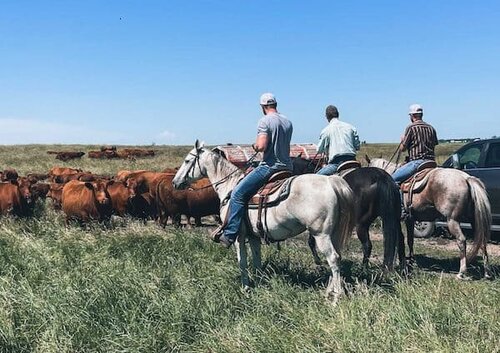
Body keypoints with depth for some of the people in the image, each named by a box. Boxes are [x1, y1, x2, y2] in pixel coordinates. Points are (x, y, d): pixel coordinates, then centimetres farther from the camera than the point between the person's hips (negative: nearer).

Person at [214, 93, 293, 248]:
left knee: (238, 194, -6)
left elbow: (261, 146, -20)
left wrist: (255, 145, 2)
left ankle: (229, 234, -12)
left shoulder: (265, 121, -9)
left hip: (269, 167, -8)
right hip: (287, 167, 8)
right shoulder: (288, 122, 14)